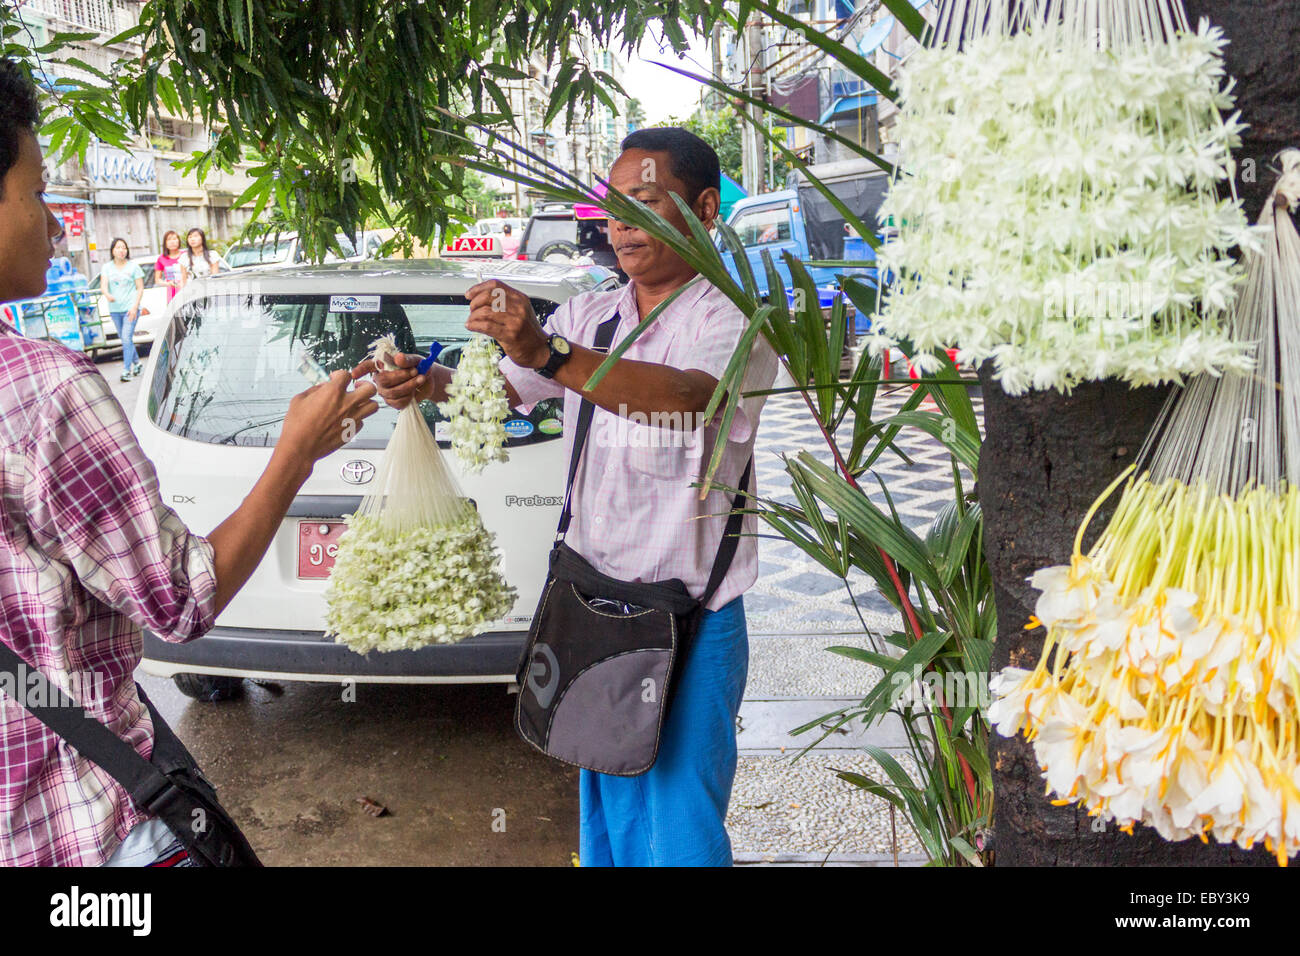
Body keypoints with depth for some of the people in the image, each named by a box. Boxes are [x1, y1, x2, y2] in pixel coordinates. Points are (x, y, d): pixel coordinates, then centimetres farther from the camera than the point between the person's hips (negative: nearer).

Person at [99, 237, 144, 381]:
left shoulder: (133, 267, 0)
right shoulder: (107, 267, 7)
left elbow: (140, 288, -1)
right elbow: (103, 286, -3)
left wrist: (135, 307, -12)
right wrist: (107, 294, -27)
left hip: (130, 308, -4)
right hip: (114, 309, 4)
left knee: (127, 338, -13)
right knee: (124, 339, 12)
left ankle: (127, 370, -12)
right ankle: (136, 363, 29)